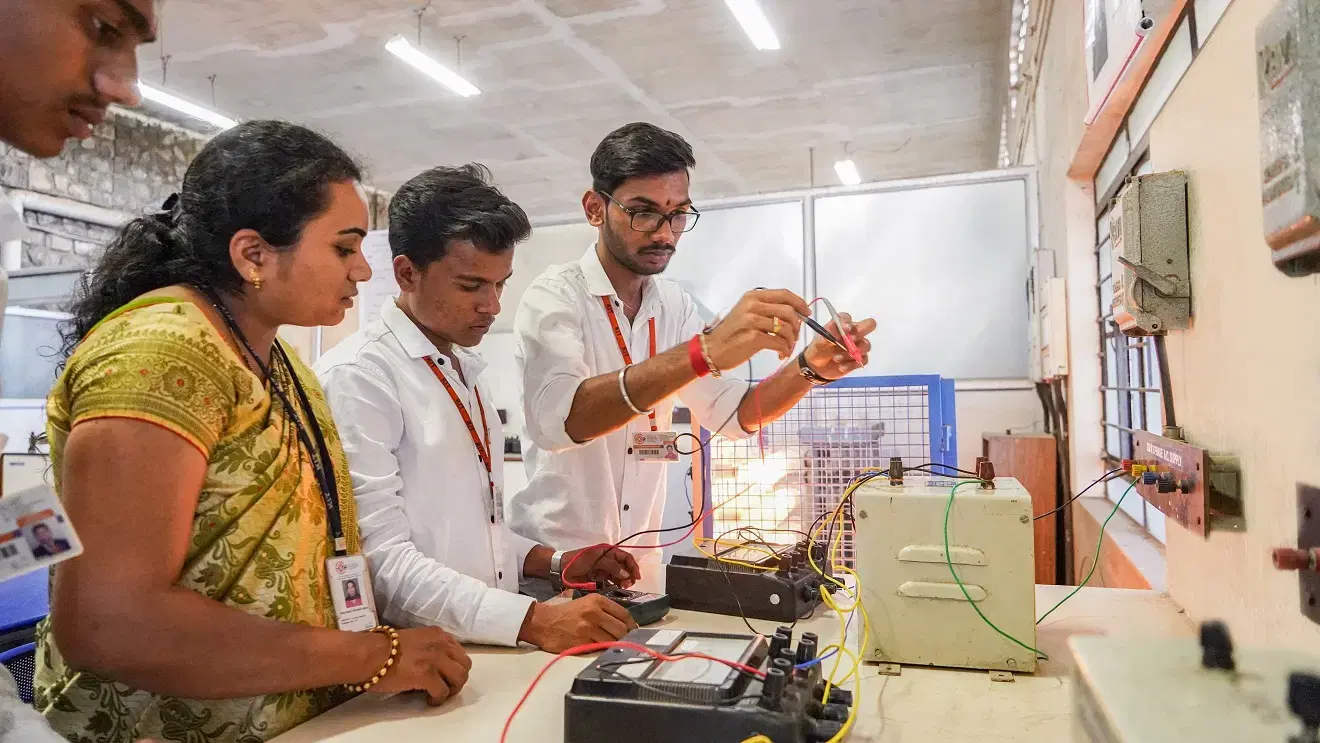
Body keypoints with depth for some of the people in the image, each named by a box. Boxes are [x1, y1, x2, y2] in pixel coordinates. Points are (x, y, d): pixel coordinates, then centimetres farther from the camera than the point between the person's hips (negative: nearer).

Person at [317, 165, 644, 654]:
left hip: (490, 650, 7)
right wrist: (532, 621, -25)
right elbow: (382, 559, -18)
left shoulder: (471, 372, 13)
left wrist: (554, 562, 6)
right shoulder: (358, 377, -13)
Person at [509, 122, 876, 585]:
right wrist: (705, 350, -42)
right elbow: (556, 416, -33)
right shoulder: (555, 296, -14)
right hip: (548, 560, -5)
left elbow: (731, 414, 5)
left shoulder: (675, 307, 5)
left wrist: (810, 368, -13)